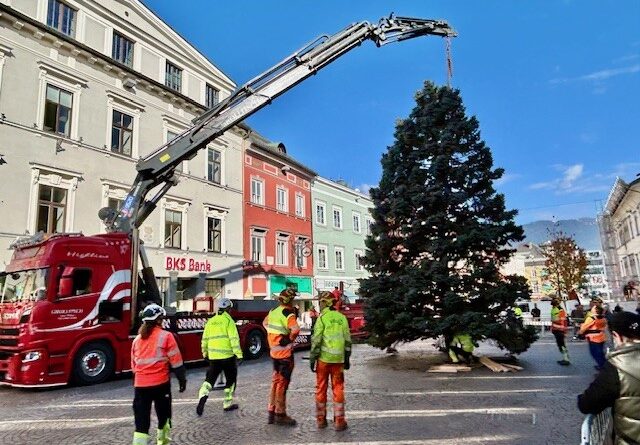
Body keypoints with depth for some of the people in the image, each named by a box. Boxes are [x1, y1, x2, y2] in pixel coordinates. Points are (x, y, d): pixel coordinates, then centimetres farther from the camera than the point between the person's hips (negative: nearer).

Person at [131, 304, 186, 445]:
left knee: (141, 421, 4)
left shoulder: (137, 339, 9)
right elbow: (176, 361, -7)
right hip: (160, 383, -4)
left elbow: (134, 365, 17)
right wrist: (182, 379, 3)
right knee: (163, 416, 18)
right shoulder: (166, 336, -7)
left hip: (140, 385, 4)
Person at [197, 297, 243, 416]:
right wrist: (239, 354, -13)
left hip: (213, 356, 5)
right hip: (228, 356, -4)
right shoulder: (228, 320, -8)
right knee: (230, 380, 11)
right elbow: (234, 339, -15)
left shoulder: (211, 321, 9)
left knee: (210, 378, 12)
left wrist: (205, 353, 24)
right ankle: (228, 404, 17)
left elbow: (205, 339, 13)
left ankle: (203, 395, -13)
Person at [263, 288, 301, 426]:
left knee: (276, 381, 18)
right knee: (282, 383, 2)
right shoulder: (288, 313, -18)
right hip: (285, 353, -8)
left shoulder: (273, 311, 7)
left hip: (274, 351, 8)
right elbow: (295, 329, -34)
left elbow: (265, 323, 25)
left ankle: (271, 412, 26)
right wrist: (290, 339, -16)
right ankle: (280, 415, 11)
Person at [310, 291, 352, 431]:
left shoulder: (322, 318, -8)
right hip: (338, 359, 2)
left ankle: (321, 419, 18)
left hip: (323, 358, -2)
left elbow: (316, 340, -11)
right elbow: (347, 340, 5)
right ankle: (339, 421, 9)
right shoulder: (342, 318, 3)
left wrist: (312, 358, -4)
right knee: (338, 389, 8)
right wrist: (347, 359, 12)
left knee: (321, 388, 10)